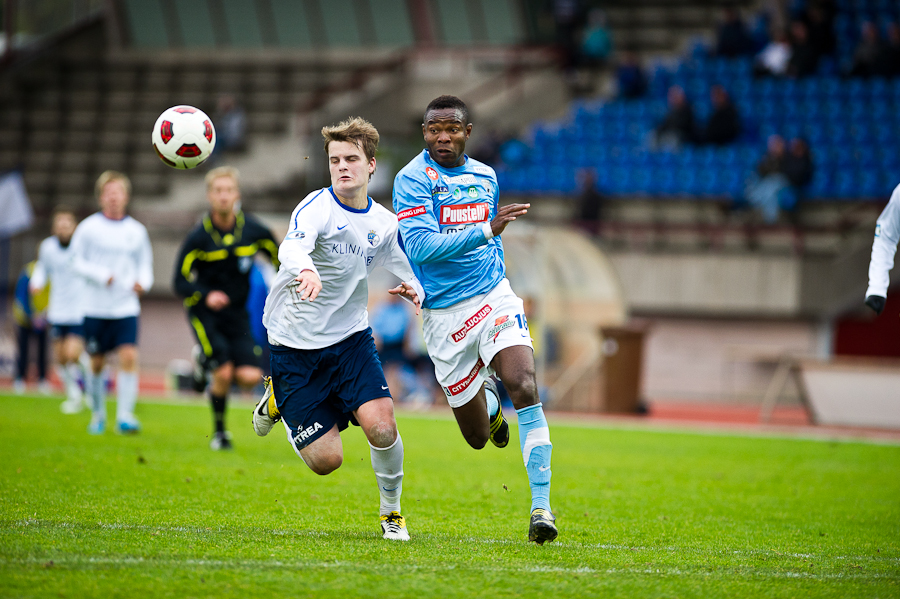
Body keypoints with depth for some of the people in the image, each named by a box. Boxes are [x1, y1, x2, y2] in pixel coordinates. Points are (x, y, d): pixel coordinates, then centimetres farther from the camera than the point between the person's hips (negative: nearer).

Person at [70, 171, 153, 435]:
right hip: (96, 307, -1)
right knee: (97, 363, 6)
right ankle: (98, 414, 23)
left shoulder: (137, 231, 6)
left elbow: (145, 264, 14)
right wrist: (101, 275, -15)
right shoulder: (89, 227, -1)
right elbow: (76, 261, -1)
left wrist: (143, 282, -7)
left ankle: (125, 415, -13)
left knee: (129, 357, -14)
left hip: (127, 307, 1)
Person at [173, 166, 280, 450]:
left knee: (250, 377, -12)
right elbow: (180, 282, -11)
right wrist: (206, 295, -30)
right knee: (225, 372, -18)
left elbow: (281, 259, 11)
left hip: (237, 313, 3)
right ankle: (219, 432, 7)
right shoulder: (198, 237, -13)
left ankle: (205, 360, 19)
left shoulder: (253, 230, -5)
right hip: (205, 311, -3)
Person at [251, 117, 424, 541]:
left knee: (381, 427, -20)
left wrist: (414, 292, -7)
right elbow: (291, 247, -37)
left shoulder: (385, 224, 3)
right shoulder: (317, 206, -15)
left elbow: (410, 275, 18)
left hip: (351, 338, 4)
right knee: (326, 460, -5)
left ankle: (391, 512, 8)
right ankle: (278, 399, 26)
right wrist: (306, 270, -61)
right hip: (295, 345, -4)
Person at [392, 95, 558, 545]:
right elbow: (419, 246, -24)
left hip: (494, 297, 3)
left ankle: (541, 507, -18)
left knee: (524, 389, -23)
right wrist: (485, 231, -31)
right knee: (477, 438, 5)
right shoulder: (413, 179, -10)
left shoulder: (485, 177, 9)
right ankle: (488, 398, 44)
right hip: (444, 316, -3)